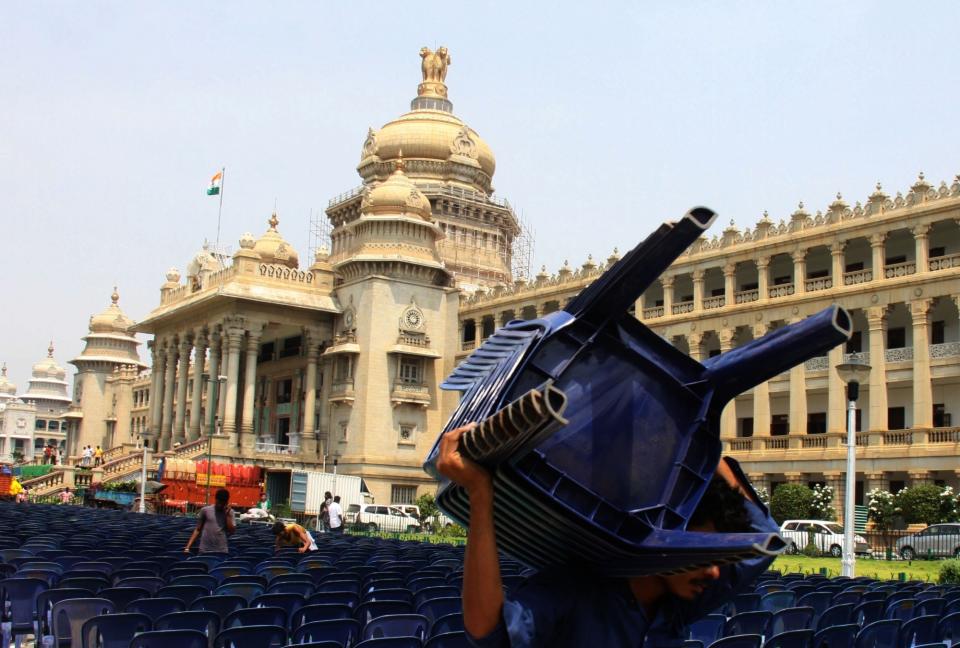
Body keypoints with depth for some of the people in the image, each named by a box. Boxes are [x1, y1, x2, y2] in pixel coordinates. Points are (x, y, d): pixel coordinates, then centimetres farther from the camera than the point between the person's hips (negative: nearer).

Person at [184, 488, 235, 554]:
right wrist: (187, 547, 1)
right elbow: (197, 530, 8)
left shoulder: (229, 512, 7)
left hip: (221, 551, 0)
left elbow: (231, 531, -2)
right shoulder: (205, 510, 5)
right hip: (204, 551, 0)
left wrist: (227, 515, -7)